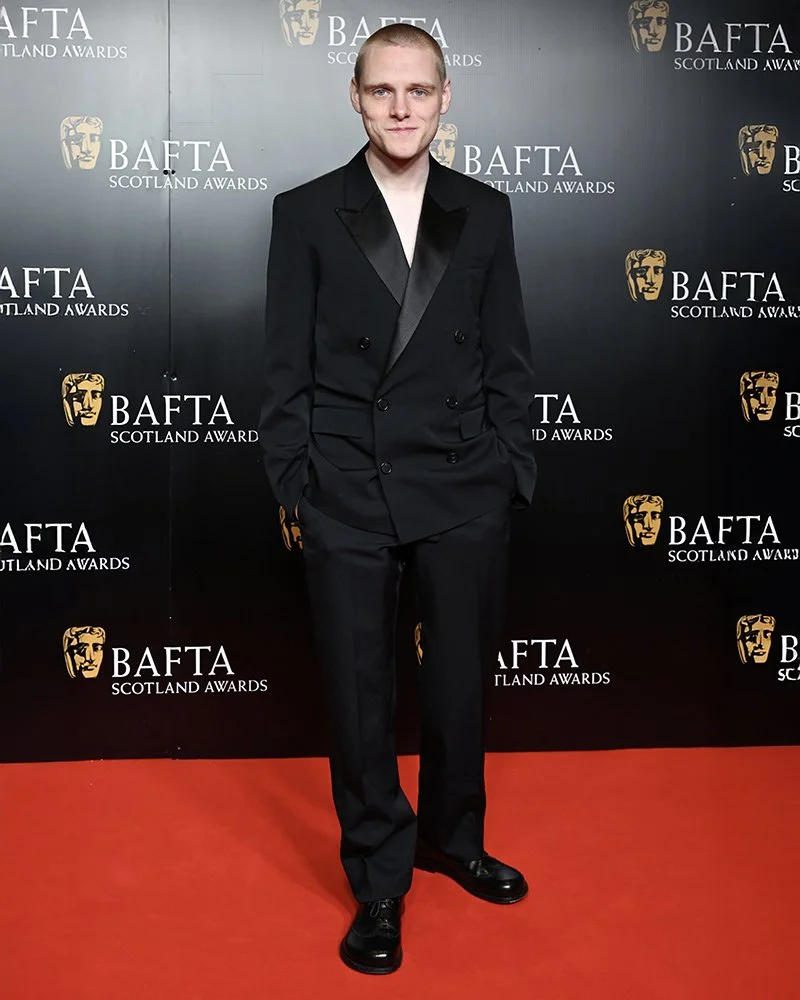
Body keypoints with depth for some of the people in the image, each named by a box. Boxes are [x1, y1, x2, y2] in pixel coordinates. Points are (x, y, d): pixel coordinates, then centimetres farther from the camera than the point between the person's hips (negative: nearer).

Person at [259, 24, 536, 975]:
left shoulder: (484, 212, 7)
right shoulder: (305, 213, 3)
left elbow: (507, 359, 8)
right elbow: (287, 368, 2)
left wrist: (509, 475, 2)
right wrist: (294, 487, -2)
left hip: (463, 493, 2)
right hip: (348, 495, -1)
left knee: (461, 682, 14)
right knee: (358, 694, 7)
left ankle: (452, 838, 39)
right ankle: (379, 879, 27)